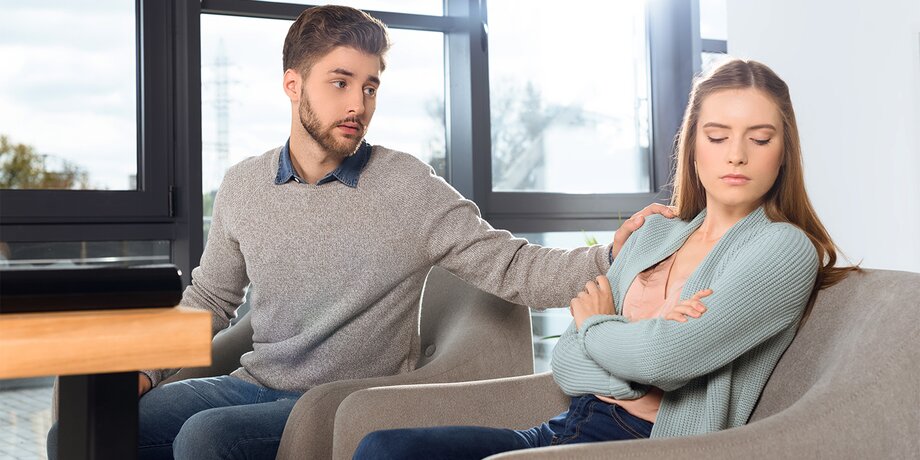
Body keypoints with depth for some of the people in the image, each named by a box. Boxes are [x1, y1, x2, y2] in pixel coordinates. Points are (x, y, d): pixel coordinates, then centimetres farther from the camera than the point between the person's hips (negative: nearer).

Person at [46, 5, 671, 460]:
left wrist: (609, 257, -29)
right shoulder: (243, 187, 7)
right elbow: (208, 299, 17)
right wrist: (145, 372, 3)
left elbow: (514, 270, -12)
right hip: (256, 385, 5)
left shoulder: (409, 189, -8)